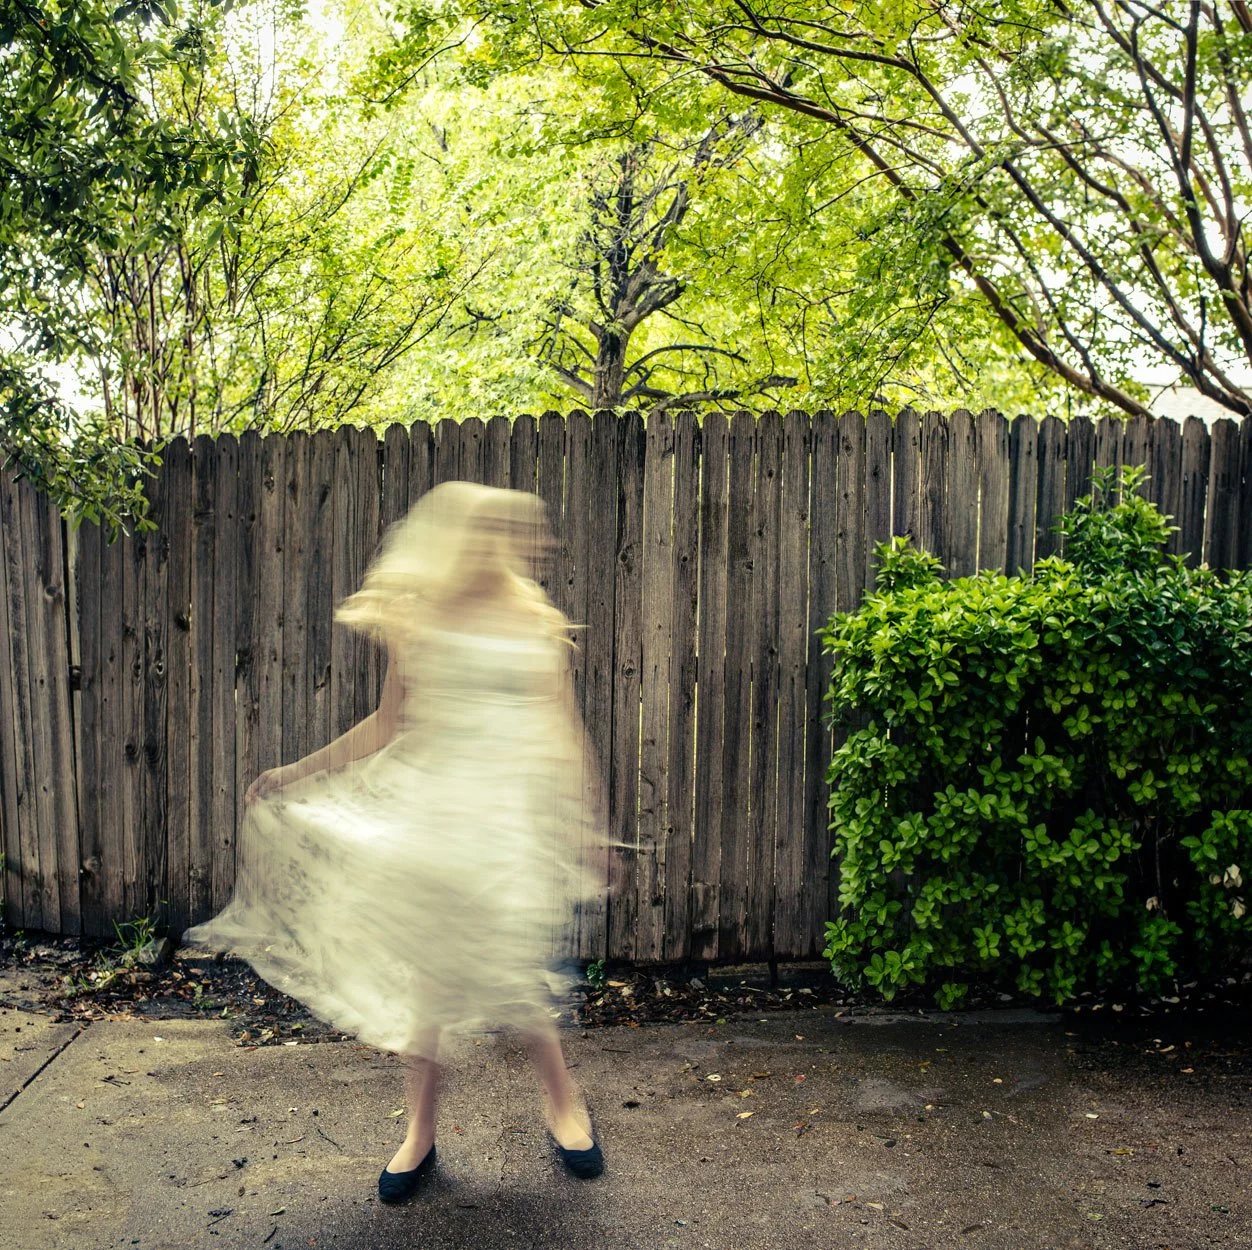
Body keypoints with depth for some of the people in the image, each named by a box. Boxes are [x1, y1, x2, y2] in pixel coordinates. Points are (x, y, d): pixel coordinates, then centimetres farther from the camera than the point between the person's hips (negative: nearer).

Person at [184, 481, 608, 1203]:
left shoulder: (537, 623, 3)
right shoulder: (420, 624, 2)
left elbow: (565, 731, 6)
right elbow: (390, 728, 9)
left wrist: (587, 821, 3)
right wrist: (295, 776, 8)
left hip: (515, 810, -1)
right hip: (434, 807, 1)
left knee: (511, 971, -2)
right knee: (427, 968, 8)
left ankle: (566, 1105, 24)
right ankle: (421, 1133, 26)